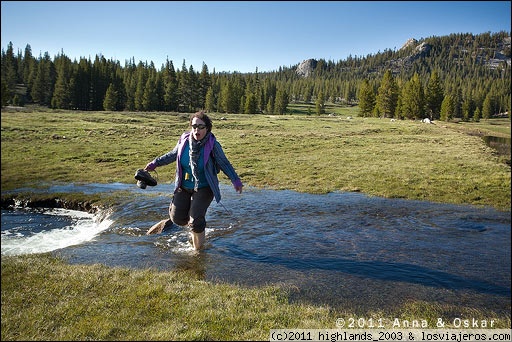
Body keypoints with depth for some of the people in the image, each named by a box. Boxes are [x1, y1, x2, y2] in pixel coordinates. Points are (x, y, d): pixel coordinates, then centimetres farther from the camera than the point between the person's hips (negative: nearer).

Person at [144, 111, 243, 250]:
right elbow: (172, 155, 11)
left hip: (204, 188, -4)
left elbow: (224, 163, -7)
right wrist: (154, 163, 11)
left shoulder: (212, 145, -17)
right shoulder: (184, 140, -7)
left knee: (195, 220, -12)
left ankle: (198, 249, 14)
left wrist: (236, 181, -7)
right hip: (183, 186, 4)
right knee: (178, 218, 1)